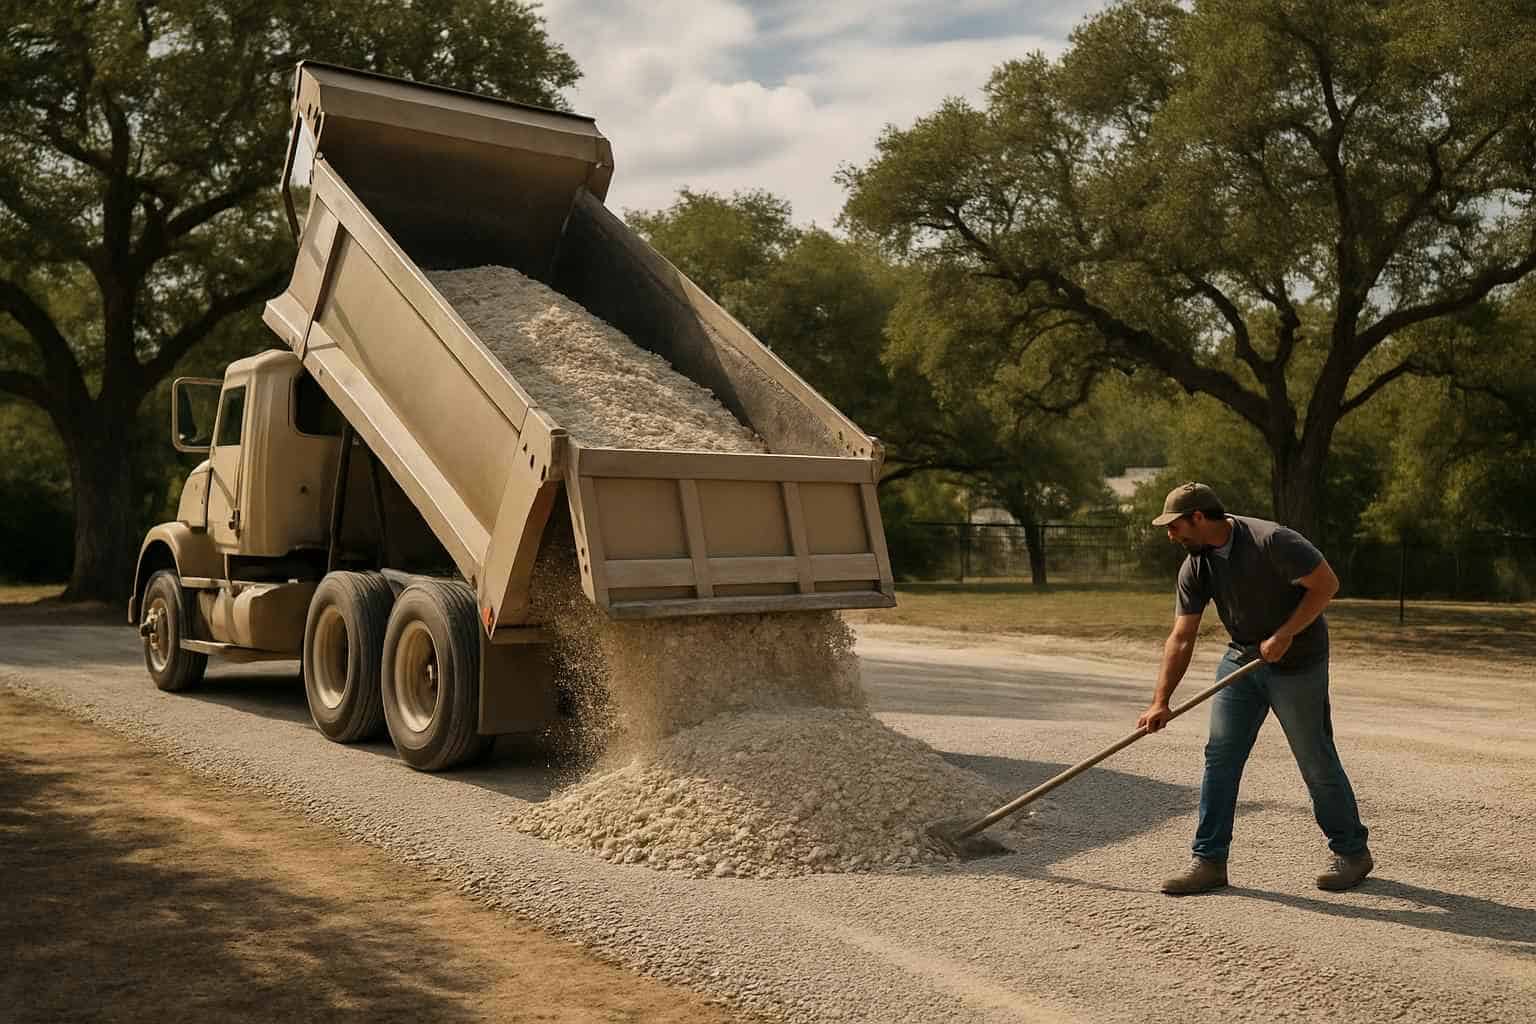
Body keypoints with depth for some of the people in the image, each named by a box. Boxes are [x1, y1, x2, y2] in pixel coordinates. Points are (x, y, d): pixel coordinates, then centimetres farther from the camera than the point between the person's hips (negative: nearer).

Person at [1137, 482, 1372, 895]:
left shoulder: (1271, 541, -23)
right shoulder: (1195, 567, -4)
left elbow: (1326, 583, -19)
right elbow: (1181, 638, -5)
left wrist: (1284, 635, -24)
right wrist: (1160, 702, -11)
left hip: (1297, 663, -6)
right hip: (1241, 660, 6)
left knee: (1317, 762, 4)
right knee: (1219, 758, 0)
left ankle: (1353, 853, 24)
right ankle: (1209, 861, 6)